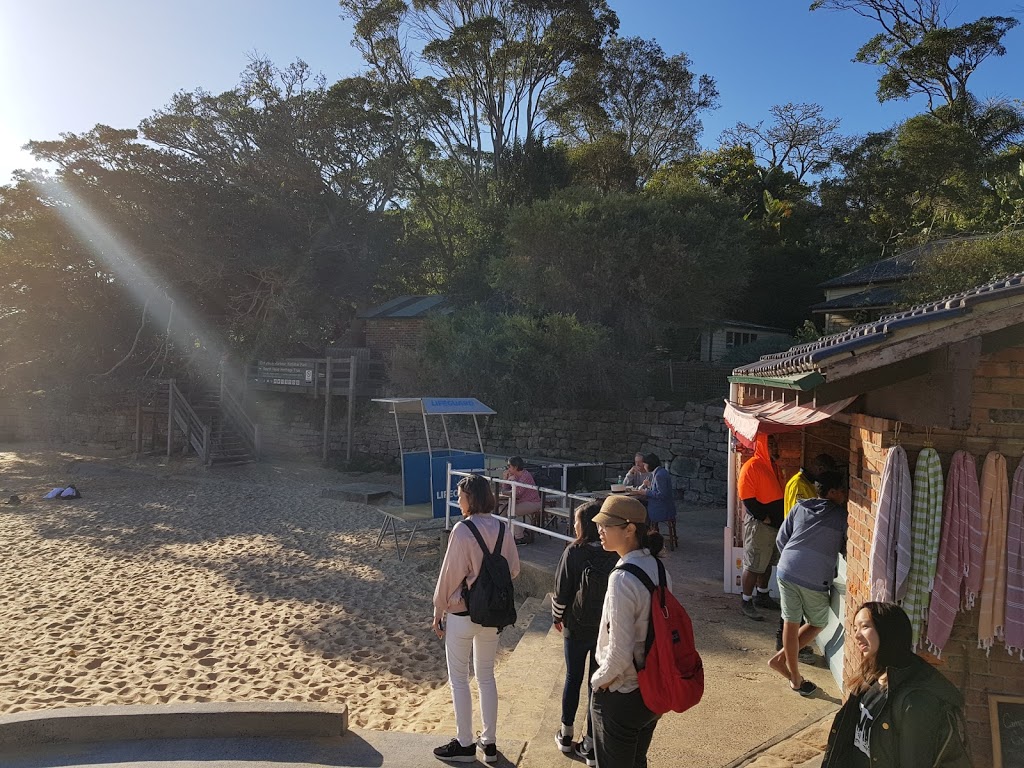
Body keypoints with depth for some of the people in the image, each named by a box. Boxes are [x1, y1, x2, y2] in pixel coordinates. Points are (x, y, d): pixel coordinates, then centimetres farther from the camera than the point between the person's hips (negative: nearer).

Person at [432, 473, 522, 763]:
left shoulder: (462, 530, -20)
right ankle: (489, 743, 27)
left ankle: (465, 744, 21)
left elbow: (450, 575, -15)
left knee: (459, 679, 11)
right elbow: (514, 569, 4)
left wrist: (439, 613, -4)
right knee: (487, 677, 18)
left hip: (462, 613, -5)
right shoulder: (502, 528, -4)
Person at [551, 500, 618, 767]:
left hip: (577, 627, -1)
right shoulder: (617, 555, -12)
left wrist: (557, 617, 7)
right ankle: (591, 746, 19)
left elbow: (561, 591, -11)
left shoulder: (573, 552, -17)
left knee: (573, 678, 17)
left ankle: (566, 736, 31)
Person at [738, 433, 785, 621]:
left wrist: (781, 518, 5)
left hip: (776, 523, 8)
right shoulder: (751, 467, -17)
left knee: (767, 563, 20)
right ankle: (747, 603, 11)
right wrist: (766, 519, -17)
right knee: (753, 566, 1)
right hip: (758, 524, -8)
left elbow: (778, 493, 15)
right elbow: (748, 500, -19)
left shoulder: (773, 464, 8)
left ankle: (762, 596, 35)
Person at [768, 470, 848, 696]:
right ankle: (781, 658, 15)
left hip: (787, 571, 4)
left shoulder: (800, 508, 11)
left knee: (791, 623, 12)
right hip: (815, 579, -4)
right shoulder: (842, 515, 1)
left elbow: (781, 539, 13)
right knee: (818, 624, 18)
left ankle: (795, 677, 17)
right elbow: (846, 548, 9)